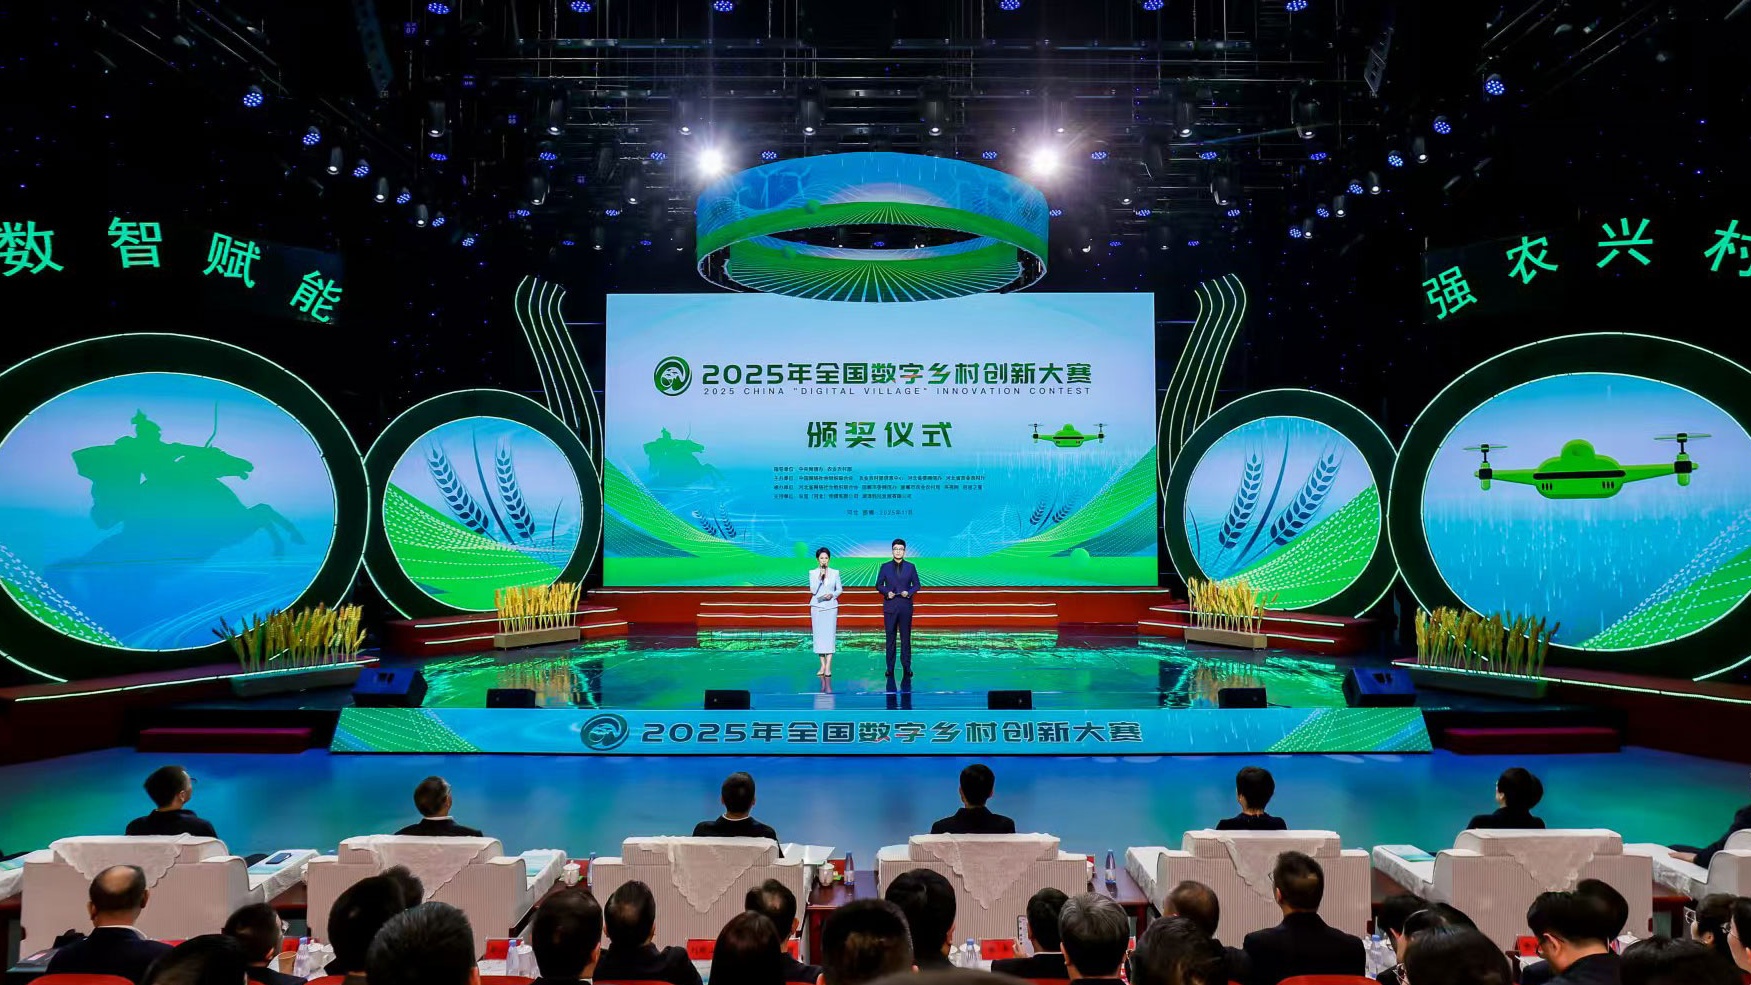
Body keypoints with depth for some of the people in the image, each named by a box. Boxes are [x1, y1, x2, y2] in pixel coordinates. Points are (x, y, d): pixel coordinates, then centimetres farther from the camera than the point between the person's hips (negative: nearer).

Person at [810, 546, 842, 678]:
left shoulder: (835, 572, 5)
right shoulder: (813, 573, 2)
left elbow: (840, 589, 8)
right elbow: (813, 590, -7)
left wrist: (832, 595, -10)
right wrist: (820, 577, -16)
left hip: (831, 607, 0)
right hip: (817, 607, 0)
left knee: (830, 634, -8)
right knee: (819, 635, 0)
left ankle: (828, 667, -11)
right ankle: (822, 665, 6)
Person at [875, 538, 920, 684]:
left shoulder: (911, 566, 6)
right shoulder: (885, 566, 6)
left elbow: (916, 585, 8)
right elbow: (878, 585, 7)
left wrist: (909, 592, -10)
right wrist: (886, 592, -11)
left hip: (905, 606, 0)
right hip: (890, 606, 0)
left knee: (905, 637, 1)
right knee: (890, 638, 2)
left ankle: (906, 667, 5)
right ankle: (890, 667, 7)